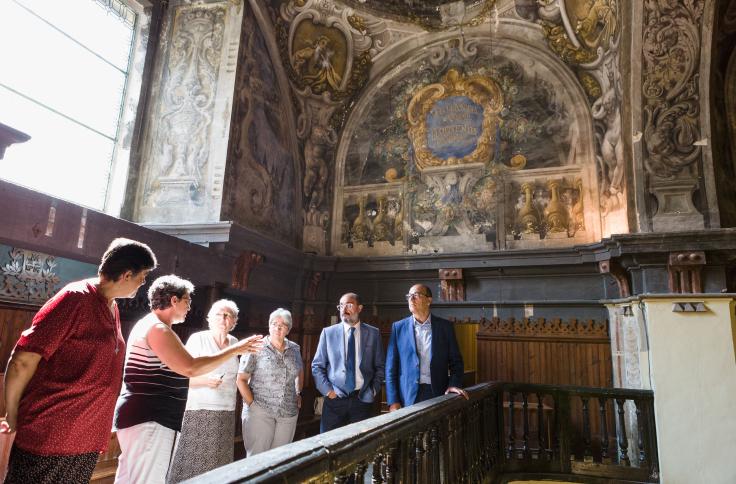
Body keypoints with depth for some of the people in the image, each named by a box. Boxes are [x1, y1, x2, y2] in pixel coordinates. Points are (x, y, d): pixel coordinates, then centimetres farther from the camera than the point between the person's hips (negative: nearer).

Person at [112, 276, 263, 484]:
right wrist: (235, 349, -18)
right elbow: (190, 368, -24)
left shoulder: (148, 325, 16)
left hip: (143, 416, 11)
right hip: (149, 420, -11)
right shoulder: (157, 328, -17)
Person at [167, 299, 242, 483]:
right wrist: (206, 381, -24)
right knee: (191, 461, -5)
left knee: (217, 464, 4)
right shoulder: (198, 339, -6)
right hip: (199, 411, -4)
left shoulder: (234, 342, 9)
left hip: (227, 413, 4)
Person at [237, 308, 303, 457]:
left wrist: (299, 393, 16)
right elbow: (241, 379, -4)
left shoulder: (294, 349, 8)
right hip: (259, 412, -4)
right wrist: (251, 403, -11)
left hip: (288, 413, 4)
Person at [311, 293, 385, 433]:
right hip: (335, 399, 0)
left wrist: (373, 390, -1)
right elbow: (317, 366, 5)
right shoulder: (328, 333, 2)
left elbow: (379, 367, 9)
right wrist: (328, 390, -4)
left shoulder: (373, 333, 4)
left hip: (363, 399, 0)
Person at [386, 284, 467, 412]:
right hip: (408, 396, 0)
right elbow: (391, 366, 2)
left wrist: (454, 384, -7)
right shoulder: (398, 327, 3)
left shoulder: (445, 326, 4)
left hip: (438, 393, 0)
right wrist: (393, 401, -4)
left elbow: (455, 361, 9)